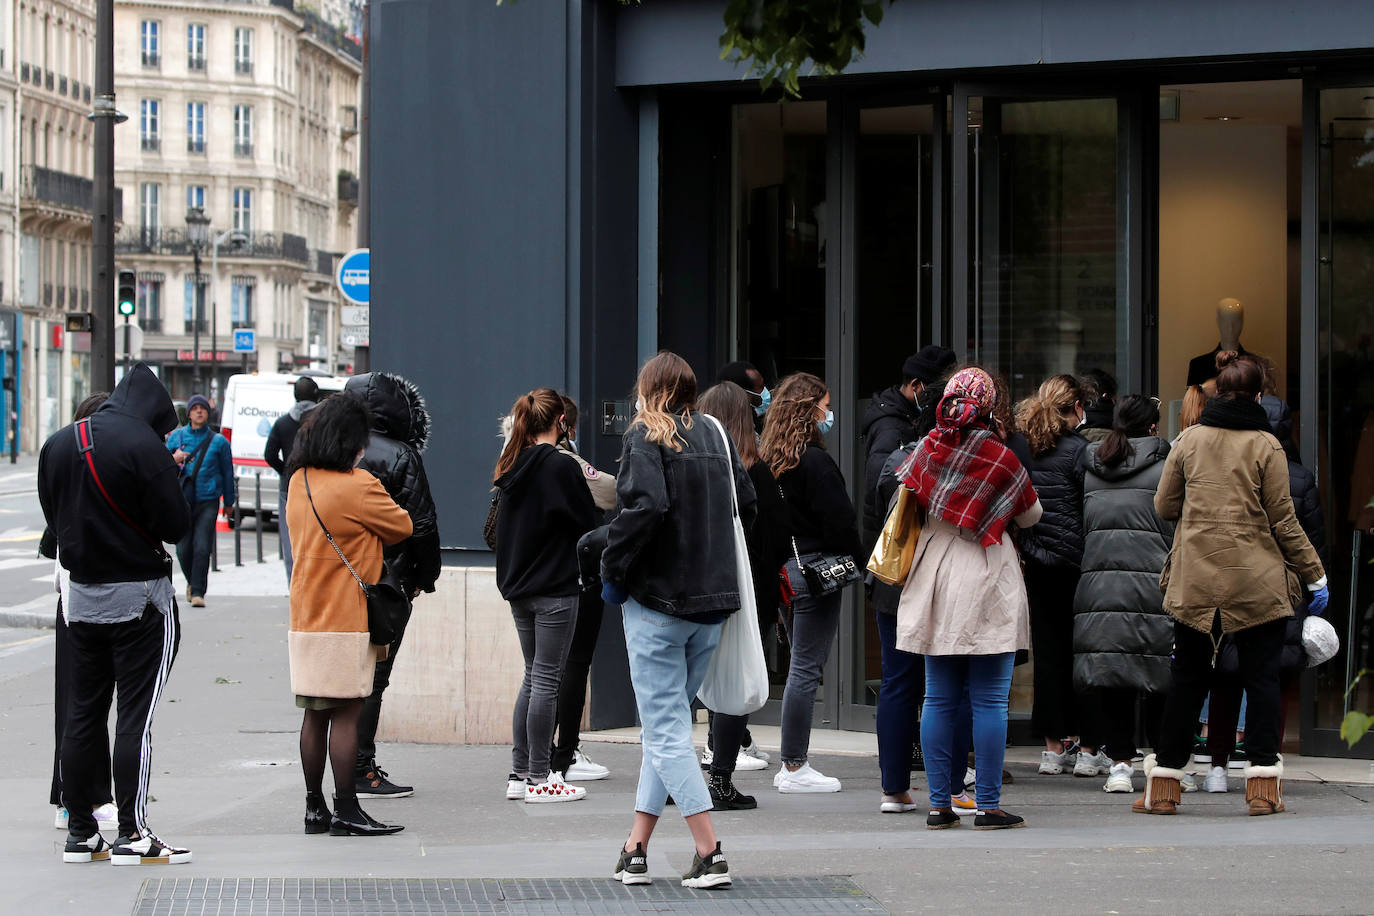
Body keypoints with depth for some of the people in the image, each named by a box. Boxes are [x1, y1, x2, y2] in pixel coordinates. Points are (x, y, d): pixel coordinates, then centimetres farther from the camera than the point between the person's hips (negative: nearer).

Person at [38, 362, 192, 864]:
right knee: (136, 715, -3)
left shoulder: (57, 444, 7)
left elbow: (53, 516, 14)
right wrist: (170, 480, 2)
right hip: (139, 594, -6)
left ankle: (80, 832, 14)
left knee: (84, 711, 12)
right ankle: (132, 834, -3)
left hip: (81, 595, 6)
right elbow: (176, 526, -15)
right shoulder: (145, 446, -15)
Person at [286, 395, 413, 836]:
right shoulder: (357, 486, -14)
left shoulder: (298, 482, 8)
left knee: (316, 714, 10)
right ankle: (346, 811, -4)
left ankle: (315, 808, 13)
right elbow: (403, 527, -1)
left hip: (306, 618, 7)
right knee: (346, 715, -4)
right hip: (345, 621, -7)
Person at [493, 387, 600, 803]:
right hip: (555, 588, -7)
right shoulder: (562, 467, -13)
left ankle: (519, 773, 14)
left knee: (533, 676, 15)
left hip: (518, 587, 7)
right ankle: (539, 779, -1)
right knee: (546, 679, -3)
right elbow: (588, 522, -8)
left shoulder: (512, 468, 8)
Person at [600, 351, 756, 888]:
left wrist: (613, 570, -12)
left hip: (657, 600, -6)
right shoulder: (715, 437, 11)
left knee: (665, 729, -2)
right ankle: (636, 849, 15)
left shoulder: (646, 437, -8)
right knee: (667, 721, 14)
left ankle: (709, 854, -10)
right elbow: (747, 504, 12)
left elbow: (645, 505, -23)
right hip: (712, 601, 6)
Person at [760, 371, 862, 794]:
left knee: (802, 666, 15)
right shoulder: (814, 461, -15)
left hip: (783, 569, 9)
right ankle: (794, 767, -2)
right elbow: (839, 520, -15)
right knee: (806, 668, -4)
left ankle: (792, 763, 17)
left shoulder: (770, 458, 10)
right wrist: (860, 563, -4)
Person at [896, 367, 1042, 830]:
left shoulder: (928, 449, 1)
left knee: (939, 699, 7)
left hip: (935, 579, 4)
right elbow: (1031, 515, 5)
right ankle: (988, 805, -2)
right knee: (989, 700, -1)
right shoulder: (1000, 457, -9)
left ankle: (940, 803, 7)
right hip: (987, 587, -4)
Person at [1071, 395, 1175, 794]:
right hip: (1150, 581, -3)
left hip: (1097, 581, 4)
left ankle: (1120, 763, 1)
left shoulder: (1091, 466, 12)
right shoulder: (1164, 465, -1)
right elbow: (1177, 529, -1)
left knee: (1110, 676, 4)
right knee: (1159, 676, 2)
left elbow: (1083, 525, 14)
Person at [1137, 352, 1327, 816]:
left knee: (1187, 678, 9)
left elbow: (1164, 507, 8)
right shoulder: (1266, 446, -5)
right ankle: (1263, 785, 1)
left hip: (1196, 581, 3)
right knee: (1261, 677, 5)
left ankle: (1162, 787, 9)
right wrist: (1315, 573, 5)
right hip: (1259, 583, -2)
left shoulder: (1188, 440, 2)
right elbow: (1283, 521, -4)